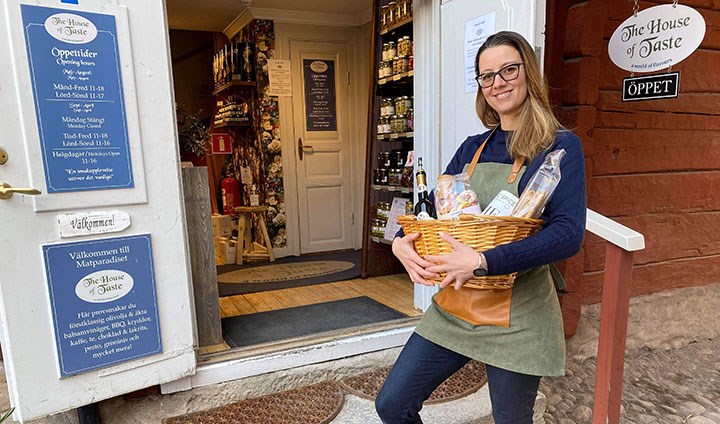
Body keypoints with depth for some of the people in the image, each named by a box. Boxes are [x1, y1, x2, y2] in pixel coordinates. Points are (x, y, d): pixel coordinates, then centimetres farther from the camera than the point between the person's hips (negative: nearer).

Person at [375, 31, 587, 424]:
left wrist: (482, 262, -29)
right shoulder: (472, 148, 8)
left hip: (516, 317, -4)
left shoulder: (560, 146, -8)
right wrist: (402, 241, -11)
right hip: (454, 305, 5)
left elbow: (568, 234, -19)